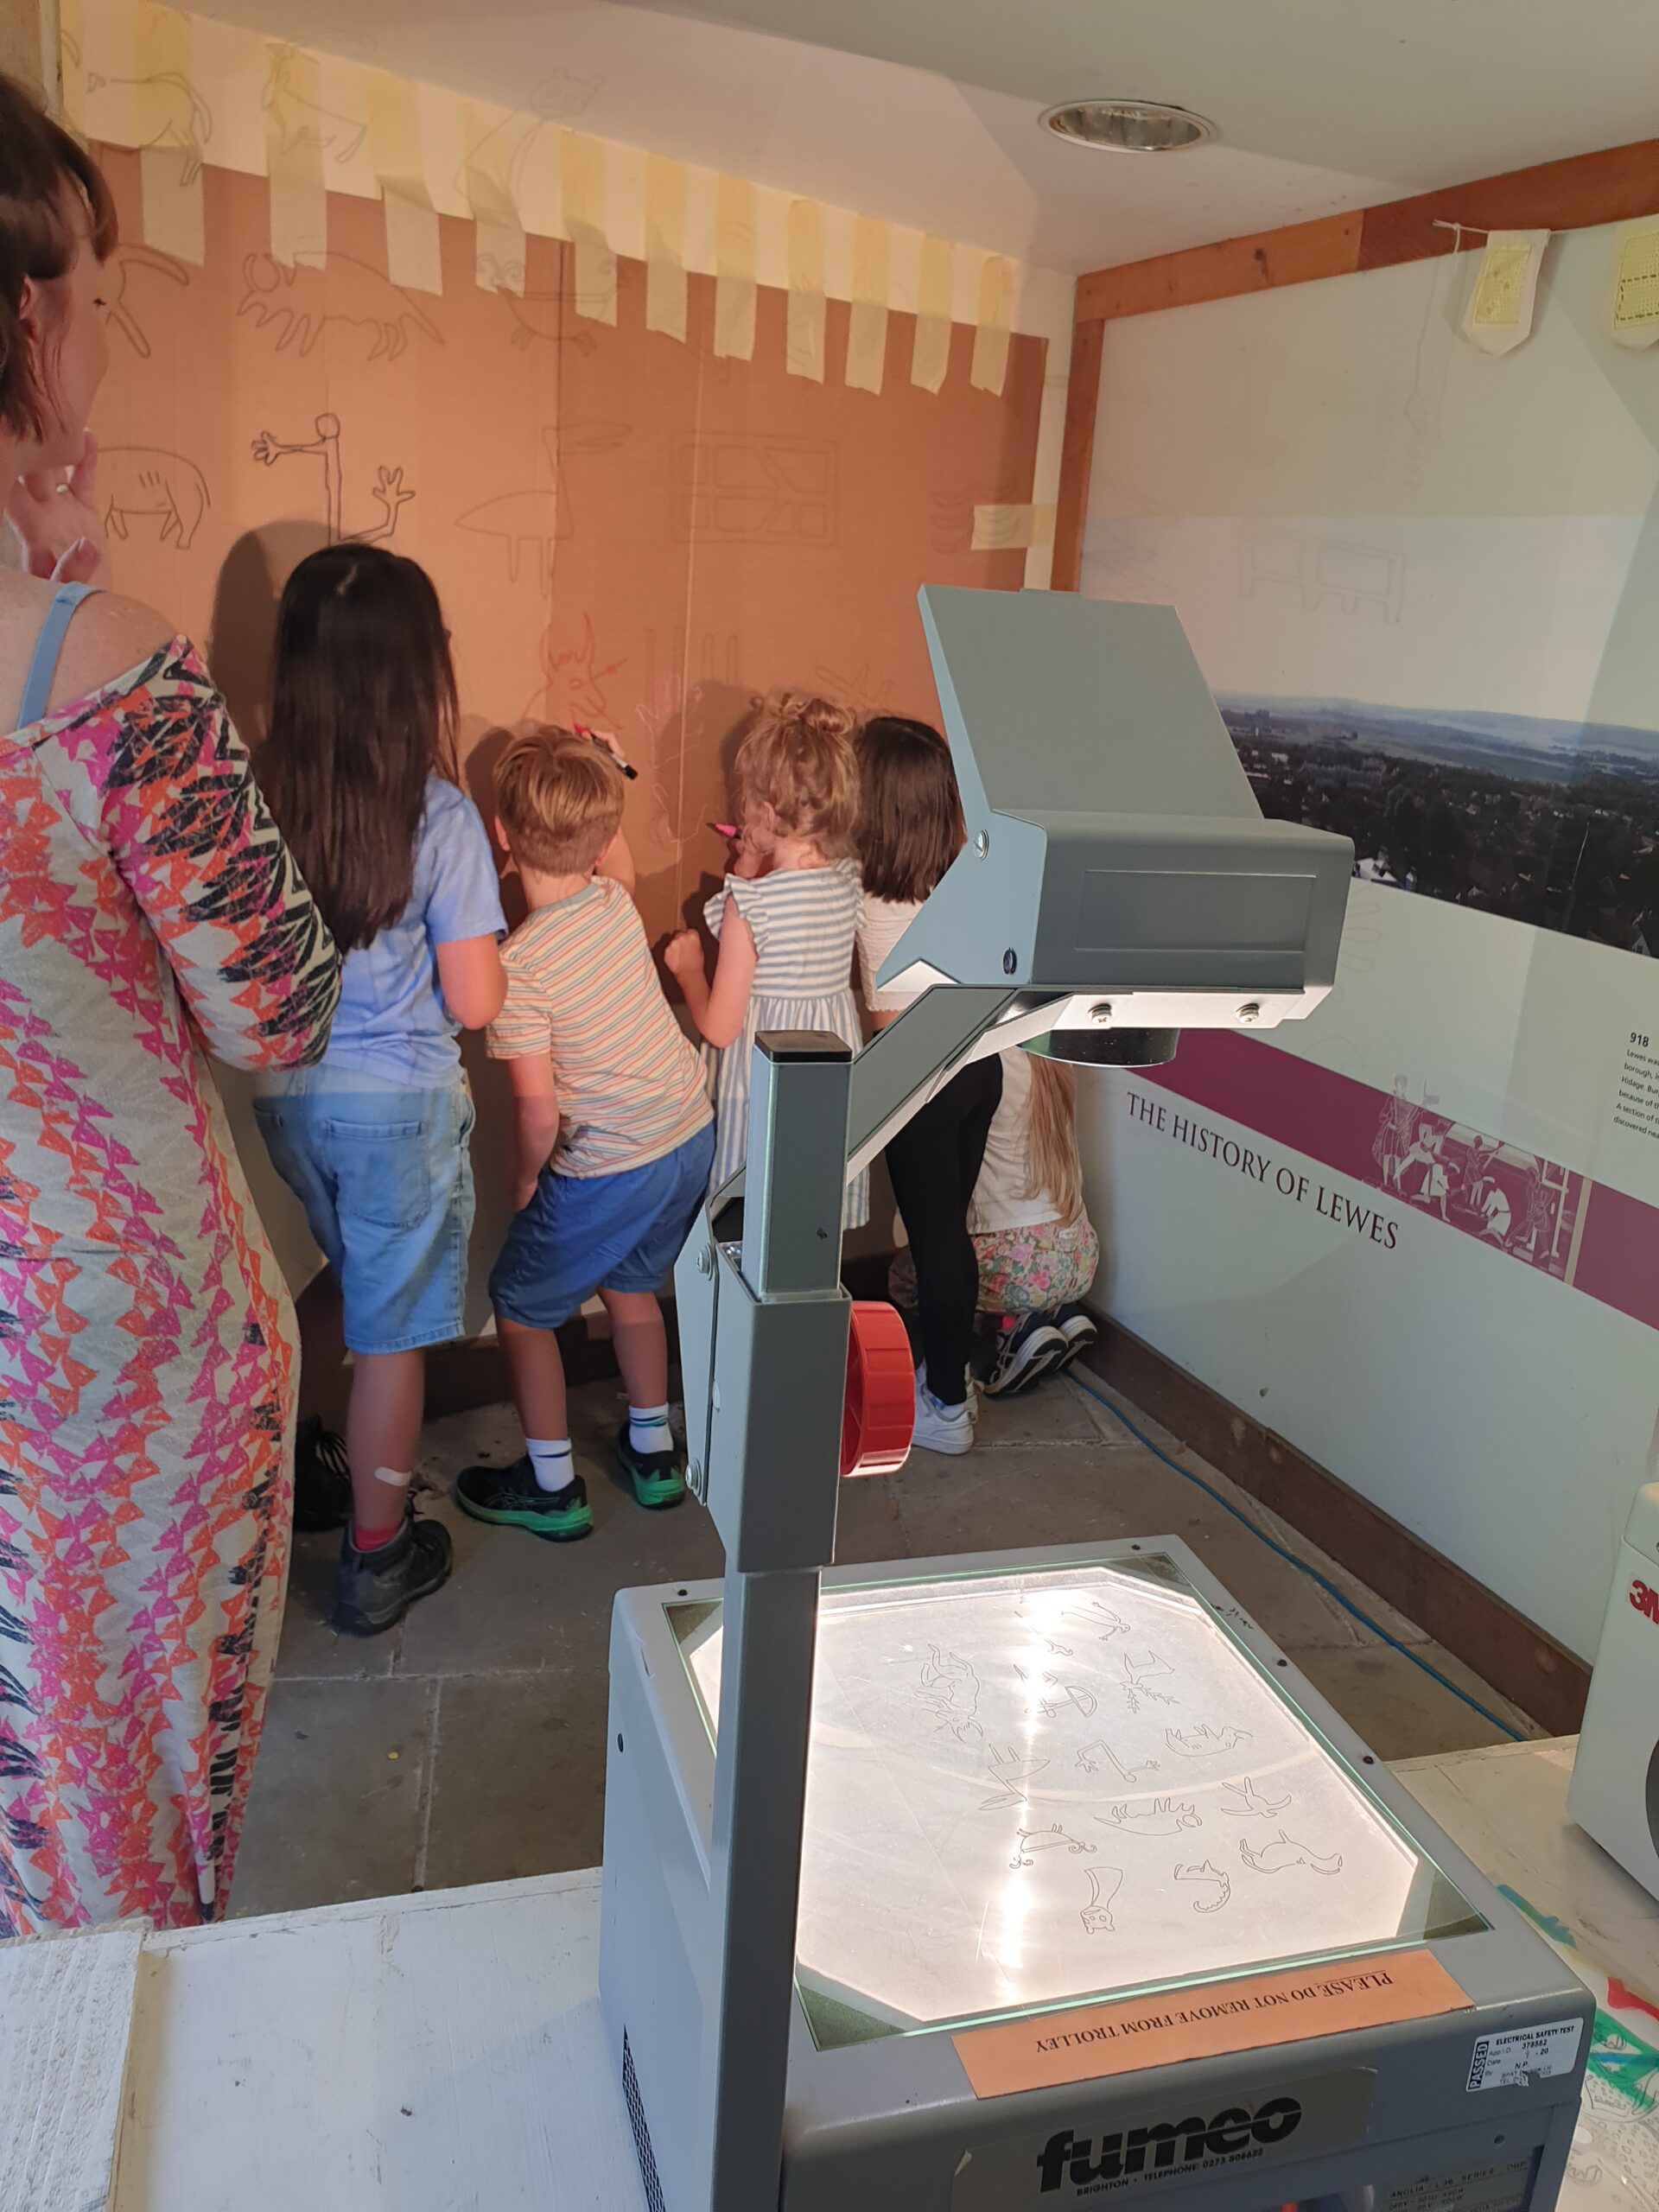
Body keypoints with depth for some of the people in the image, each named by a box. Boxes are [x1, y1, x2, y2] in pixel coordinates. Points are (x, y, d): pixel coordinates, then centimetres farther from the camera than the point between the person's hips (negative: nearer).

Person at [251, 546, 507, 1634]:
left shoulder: (256, 792, -6)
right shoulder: (442, 817, -17)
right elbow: (474, 1005, -14)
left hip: (283, 1088, 5)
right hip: (397, 1101, -5)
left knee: (350, 1281, 29)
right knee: (393, 1334, 10)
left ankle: (283, 1458, 46)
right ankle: (376, 1559, 24)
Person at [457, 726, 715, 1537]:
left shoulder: (519, 965, -23)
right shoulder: (619, 903, -5)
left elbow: (539, 1110, -21)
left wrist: (524, 1179, -3)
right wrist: (595, 786, 16)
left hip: (606, 1172, -7)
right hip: (693, 1136, 7)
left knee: (520, 1307, 15)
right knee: (629, 1282, 28)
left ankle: (552, 1486, 25)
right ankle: (653, 1452, 39)